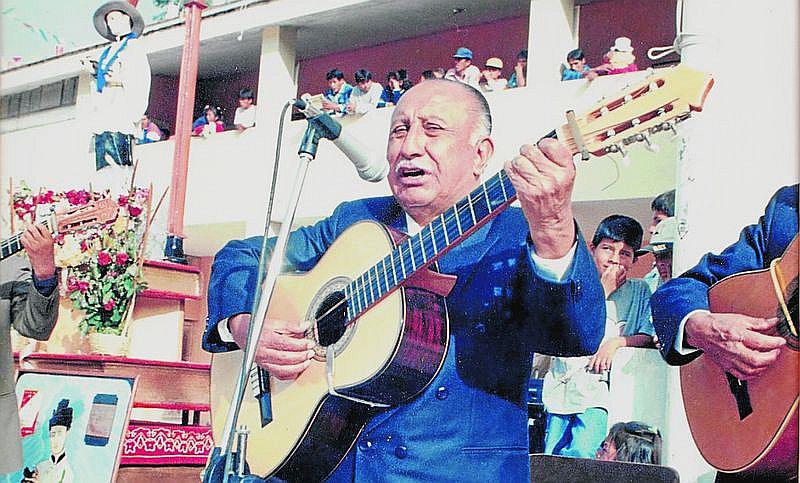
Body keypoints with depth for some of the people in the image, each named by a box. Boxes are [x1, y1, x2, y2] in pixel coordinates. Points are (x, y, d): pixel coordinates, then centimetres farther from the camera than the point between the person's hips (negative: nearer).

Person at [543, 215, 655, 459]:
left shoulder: (640, 292, 9)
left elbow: (653, 337, 3)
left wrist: (617, 342, -12)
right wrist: (603, 292, -4)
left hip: (602, 395, -1)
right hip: (563, 391, 2)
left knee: (581, 455, -22)